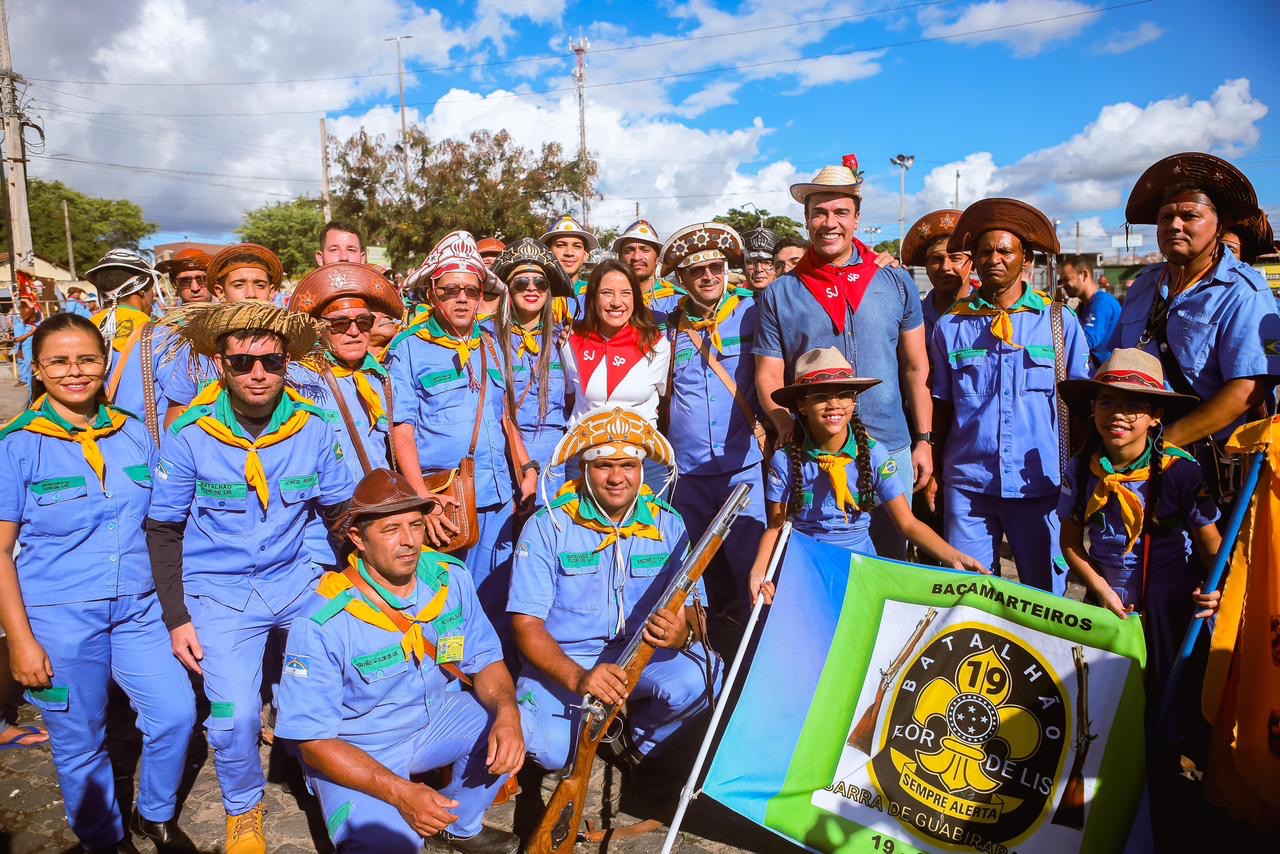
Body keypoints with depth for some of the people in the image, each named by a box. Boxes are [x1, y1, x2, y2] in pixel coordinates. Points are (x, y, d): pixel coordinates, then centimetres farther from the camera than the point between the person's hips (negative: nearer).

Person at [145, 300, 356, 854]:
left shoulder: (315, 428, -8)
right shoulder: (188, 435, -11)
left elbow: (341, 511, 4)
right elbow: (164, 529, -1)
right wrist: (176, 619, -2)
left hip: (296, 578, 2)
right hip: (218, 591, -2)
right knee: (234, 718, -13)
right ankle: (243, 810, 19)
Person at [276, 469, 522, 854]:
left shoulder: (451, 578, -14)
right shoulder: (322, 623, -25)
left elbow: (485, 661, -5)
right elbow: (314, 740, -20)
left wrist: (507, 712, -28)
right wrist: (400, 792, -31)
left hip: (436, 718, 5)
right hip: (355, 751, -4)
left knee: (510, 726, -18)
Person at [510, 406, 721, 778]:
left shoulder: (667, 524, -1)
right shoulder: (547, 527, -10)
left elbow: (695, 608, -3)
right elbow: (527, 625, -13)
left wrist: (683, 632, -30)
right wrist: (579, 679, -31)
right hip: (562, 660, -2)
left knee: (701, 677, -28)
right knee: (548, 750, -28)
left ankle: (645, 740, 6)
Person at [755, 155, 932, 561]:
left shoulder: (896, 284, 5)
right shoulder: (779, 295, 2)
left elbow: (916, 369, 8)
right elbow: (768, 376, 0)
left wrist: (924, 440, 3)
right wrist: (785, 421, -19)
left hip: (891, 451, 1)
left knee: (891, 556, 12)